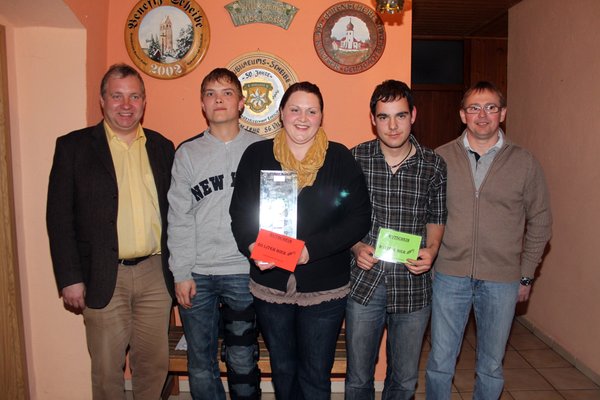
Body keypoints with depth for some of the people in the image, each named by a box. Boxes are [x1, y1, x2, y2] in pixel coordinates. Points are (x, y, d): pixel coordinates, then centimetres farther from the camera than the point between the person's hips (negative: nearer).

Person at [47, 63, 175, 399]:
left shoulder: (162, 147, 9)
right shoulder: (73, 146, 0)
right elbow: (59, 216, -2)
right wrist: (70, 278, -7)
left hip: (156, 273, 3)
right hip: (104, 277, -2)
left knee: (155, 363, 13)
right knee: (107, 368, 9)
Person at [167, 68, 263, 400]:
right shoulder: (187, 152, 5)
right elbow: (179, 217, 2)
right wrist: (181, 273, -3)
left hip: (244, 272, -1)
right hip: (196, 274, 2)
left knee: (242, 360, 9)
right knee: (200, 361, 12)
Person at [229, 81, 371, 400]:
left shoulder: (340, 158, -5)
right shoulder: (257, 155, 0)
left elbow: (359, 218, -9)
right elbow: (239, 212, 0)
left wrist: (311, 248, -20)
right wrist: (252, 246, -19)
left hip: (325, 289, -1)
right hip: (270, 286, 2)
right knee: (282, 370, 21)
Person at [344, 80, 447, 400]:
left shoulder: (434, 166, -2)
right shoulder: (355, 158, -4)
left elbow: (436, 218, 10)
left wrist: (431, 250, -8)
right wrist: (356, 246, -13)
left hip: (413, 286, 1)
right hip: (364, 282, 0)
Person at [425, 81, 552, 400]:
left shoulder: (524, 163, 0)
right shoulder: (440, 158, 0)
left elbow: (539, 222, 6)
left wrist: (526, 276, 5)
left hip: (502, 280, 1)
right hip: (449, 275, 0)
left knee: (491, 367, 15)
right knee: (440, 362, 10)